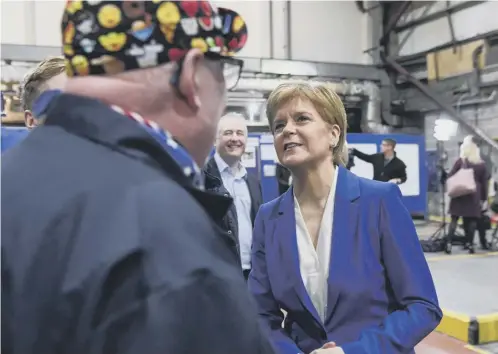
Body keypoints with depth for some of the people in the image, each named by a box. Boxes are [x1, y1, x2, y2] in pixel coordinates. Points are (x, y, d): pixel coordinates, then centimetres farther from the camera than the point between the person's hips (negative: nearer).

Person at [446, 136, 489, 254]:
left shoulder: (460, 161, -1)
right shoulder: (482, 164, 5)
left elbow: (450, 176, -5)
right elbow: (484, 183, 6)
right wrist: (485, 199, 9)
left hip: (460, 193, -1)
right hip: (474, 195, 1)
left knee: (454, 218, 1)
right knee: (472, 219, 7)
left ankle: (449, 243, -6)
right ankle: (470, 244, 6)